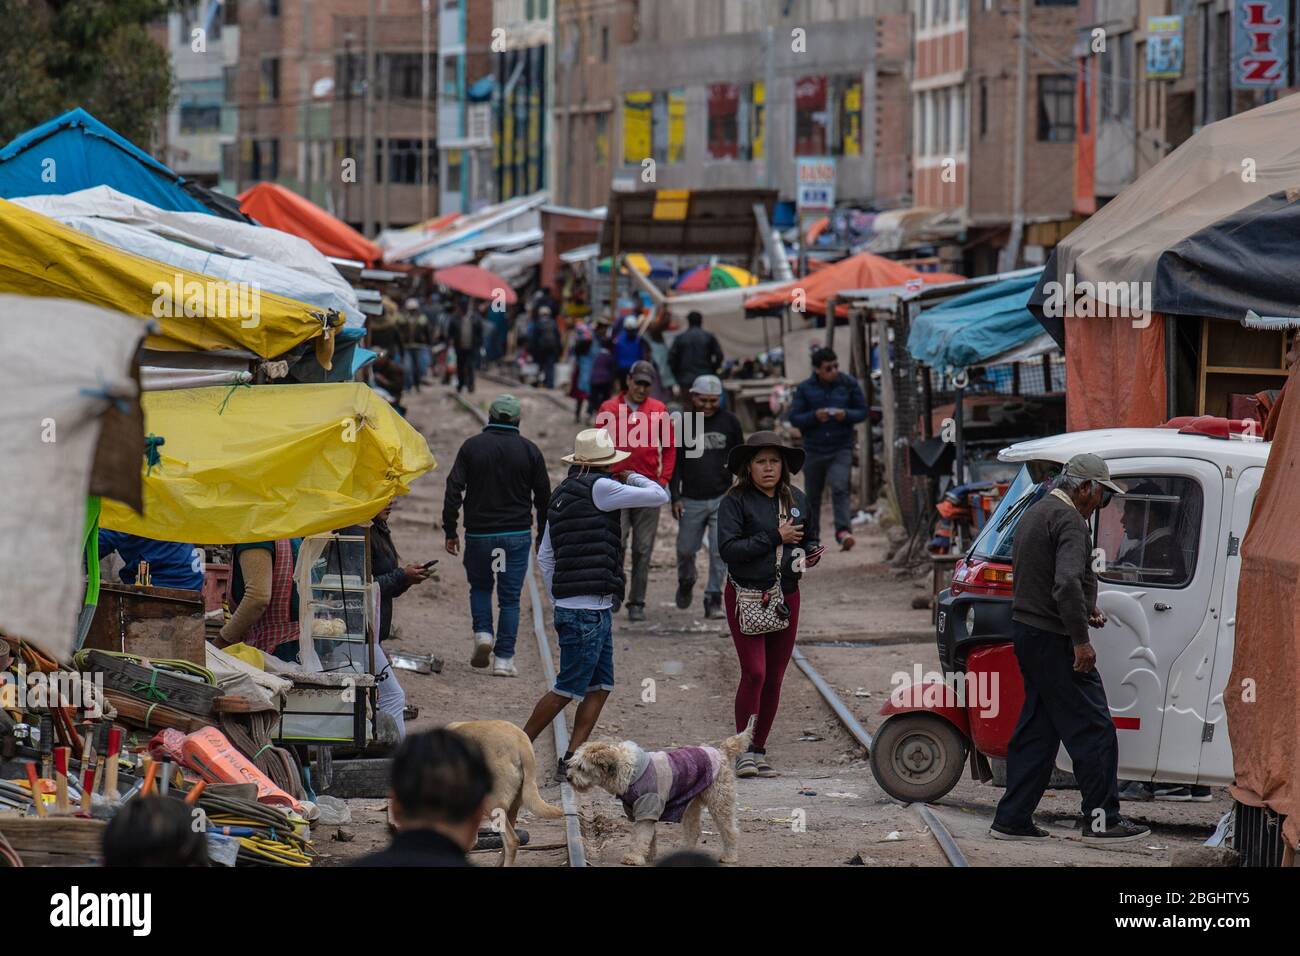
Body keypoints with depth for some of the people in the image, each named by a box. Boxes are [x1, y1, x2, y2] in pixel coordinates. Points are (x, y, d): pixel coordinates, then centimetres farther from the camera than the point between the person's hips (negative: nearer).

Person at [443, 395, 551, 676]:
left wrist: (450, 531, 0)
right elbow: (543, 497, 4)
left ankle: (483, 633, -2)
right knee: (510, 597, 5)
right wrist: (543, 536, 14)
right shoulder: (529, 450, 0)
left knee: (480, 587, 21)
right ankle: (504, 659, 1)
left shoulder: (472, 447, -2)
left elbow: (453, 491, -6)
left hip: (479, 534, 0)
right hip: (517, 534, 0)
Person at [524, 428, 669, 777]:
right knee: (568, 688, -4)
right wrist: (632, 478, 10)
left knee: (600, 687, 10)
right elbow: (658, 496, -8)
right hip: (589, 610, -9)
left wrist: (559, 600, 21)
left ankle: (572, 758, 6)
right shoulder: (599, 487, -11)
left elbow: (545, 556, 19)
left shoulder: (563, 494, 15)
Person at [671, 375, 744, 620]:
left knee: (719, 551, -6)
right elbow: (674, 462, 3)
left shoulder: (729, 422, 4)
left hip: (722, 498, 0)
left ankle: (713, 599, 2)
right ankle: (685, 583, 37)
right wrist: (675, 497, -2)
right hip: (691, 500, 0)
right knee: (686, 549, 7)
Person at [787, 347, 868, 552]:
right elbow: (794, 418, -1)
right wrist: (815, 416, -19)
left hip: (841, 449, -1)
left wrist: (846, 415, -15)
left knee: (839, 488, -21)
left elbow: (862, 412, 6)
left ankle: (843, 532, -29)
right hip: (814, 449, 1)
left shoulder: (849, 385, 1)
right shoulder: (805, 388, -1)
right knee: (812, 495, 11)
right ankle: (811, 536, 26)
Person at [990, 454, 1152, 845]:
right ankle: (1102, 821, -3)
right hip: (1053, 638, -10)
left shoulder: (1035, 513, 18)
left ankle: (1012, 820, 13)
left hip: (1026, 632, 10)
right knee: (1094, 730, -5)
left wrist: (1084, 611, 20)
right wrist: (1080, 640, -23)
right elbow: (1067, 583, -27)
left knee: (1036, 731, 14)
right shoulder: (1068, 520, -15)